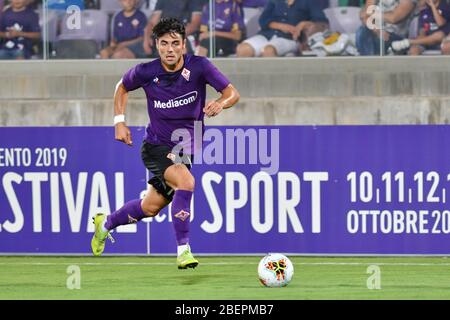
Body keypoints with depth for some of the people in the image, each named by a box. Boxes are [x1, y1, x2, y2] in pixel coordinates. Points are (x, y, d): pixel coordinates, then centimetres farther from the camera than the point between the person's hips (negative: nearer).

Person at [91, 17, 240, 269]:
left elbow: (232, 93, -14)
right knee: (186, 181, -31)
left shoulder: (199, 67, -15)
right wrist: (119, 121, -2)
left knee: (151, 208, 14)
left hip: (185, 151, 3)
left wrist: (221, 103, -36)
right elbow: (122, 87, 9)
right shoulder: (145, 73, -14)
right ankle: (183, 250, -26)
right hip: (156, 146, -3)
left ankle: (106, 224, 42)